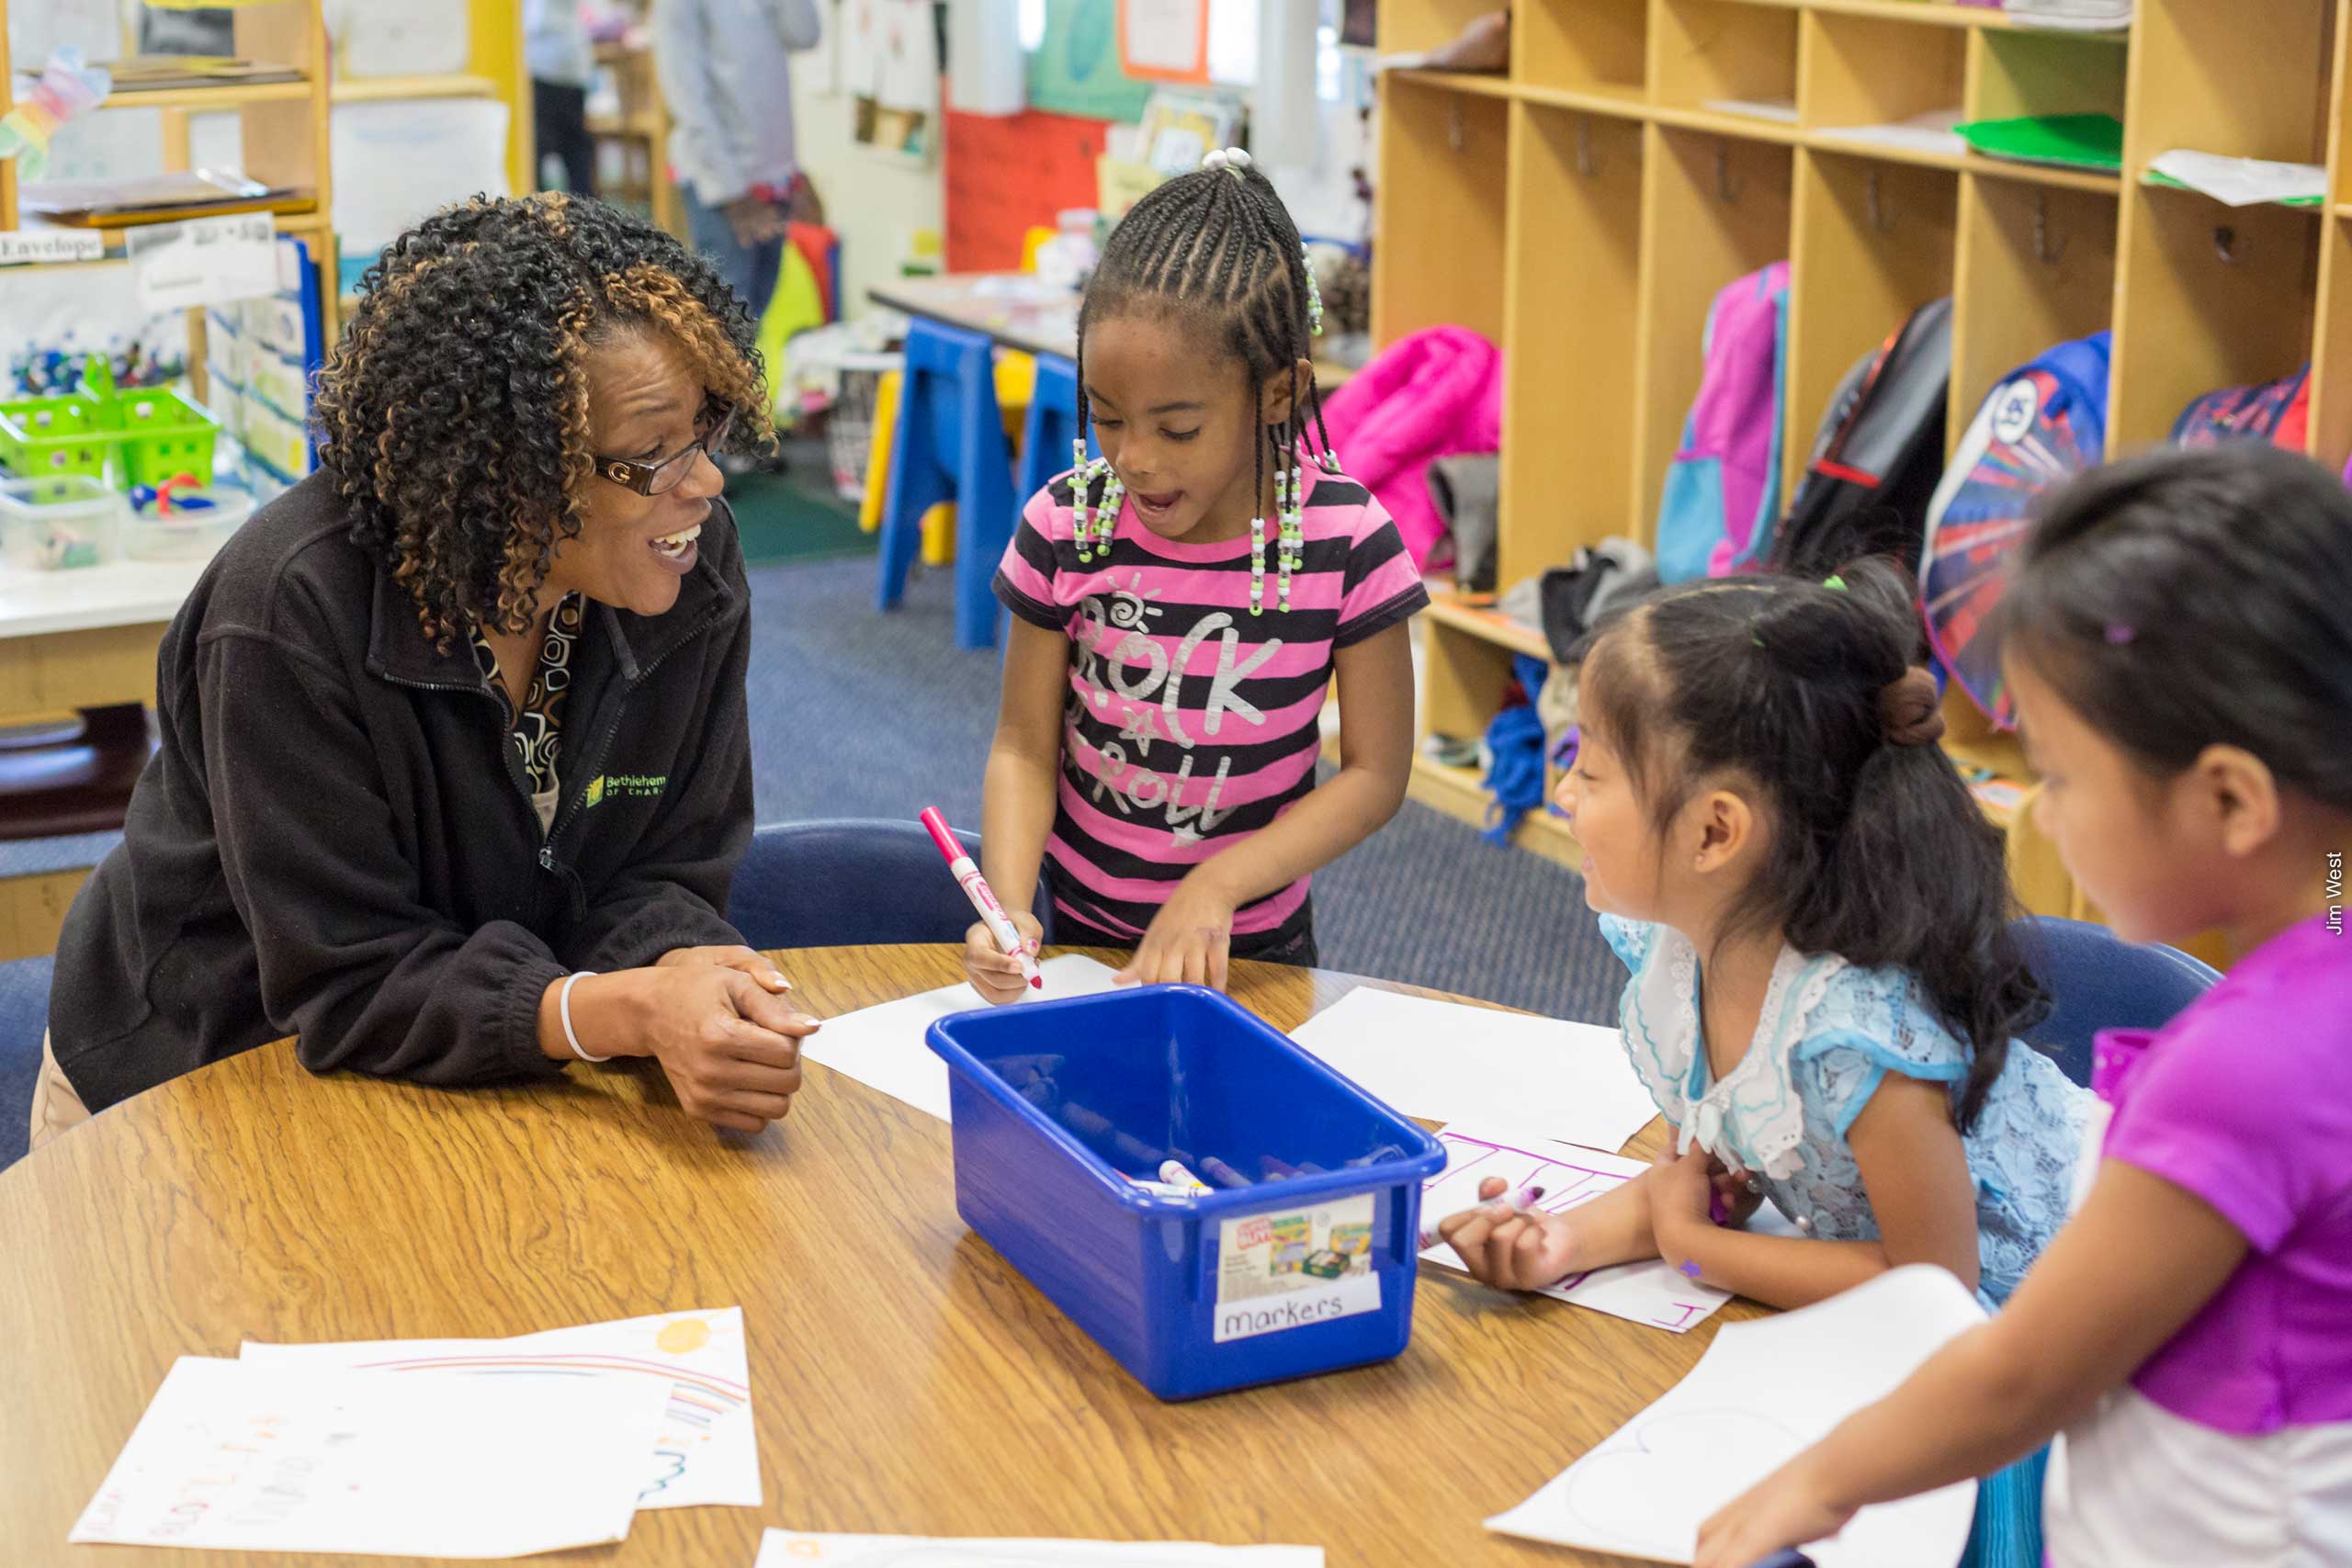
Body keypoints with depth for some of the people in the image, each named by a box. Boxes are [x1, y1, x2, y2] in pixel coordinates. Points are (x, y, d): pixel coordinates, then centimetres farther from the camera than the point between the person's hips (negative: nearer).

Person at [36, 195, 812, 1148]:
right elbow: (349, 984, -26)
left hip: (488, 1079, 4)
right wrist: (626, 1014, -42)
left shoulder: (697, 564, -12)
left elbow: (659, 876, -6)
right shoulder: (293, 612, -28)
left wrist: (679, 966, -31)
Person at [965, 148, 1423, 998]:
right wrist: (1008, 906, -20)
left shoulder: (1346, 543, -14)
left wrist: (1216, 886, -19)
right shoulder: (1065, 527, -10)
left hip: (1252, 948, -1)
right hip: (1081, 931, 1)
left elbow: (1375, 772, -9)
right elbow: (1025, 746, -4)